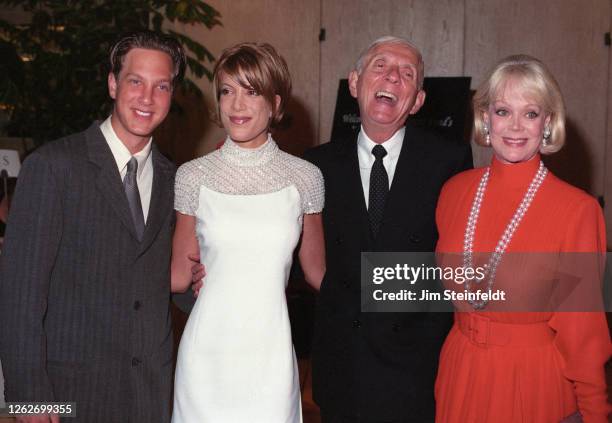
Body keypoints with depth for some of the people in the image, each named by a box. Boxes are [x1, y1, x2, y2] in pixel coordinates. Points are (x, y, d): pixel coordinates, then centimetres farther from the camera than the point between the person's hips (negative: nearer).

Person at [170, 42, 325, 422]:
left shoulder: (305, 177, -1)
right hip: (207, 352, 0)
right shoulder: (193, 176, -1)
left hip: (271, 352, 0)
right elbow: (180, 275, 4)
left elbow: (317, 270, 10)